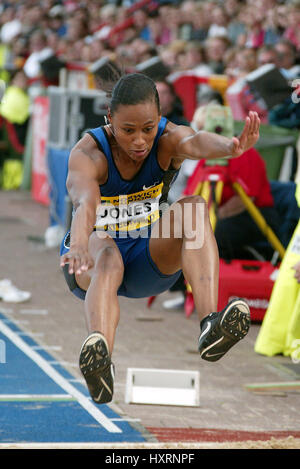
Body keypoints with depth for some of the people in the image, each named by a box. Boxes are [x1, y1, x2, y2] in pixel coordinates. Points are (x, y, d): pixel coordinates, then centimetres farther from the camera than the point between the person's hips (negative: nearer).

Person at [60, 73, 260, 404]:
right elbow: (85, 202, -43)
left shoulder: (167, 139, -14)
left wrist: (231, 146, -64)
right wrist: (80, 247, -66)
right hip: (95, 255, -3)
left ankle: (210, 326, -50)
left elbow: (195, 143, -39)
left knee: (193, 208, -28)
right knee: (107, 257, -40)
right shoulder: (87, 153, -21)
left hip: (151, 262, 3)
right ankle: (99, 355, -72)